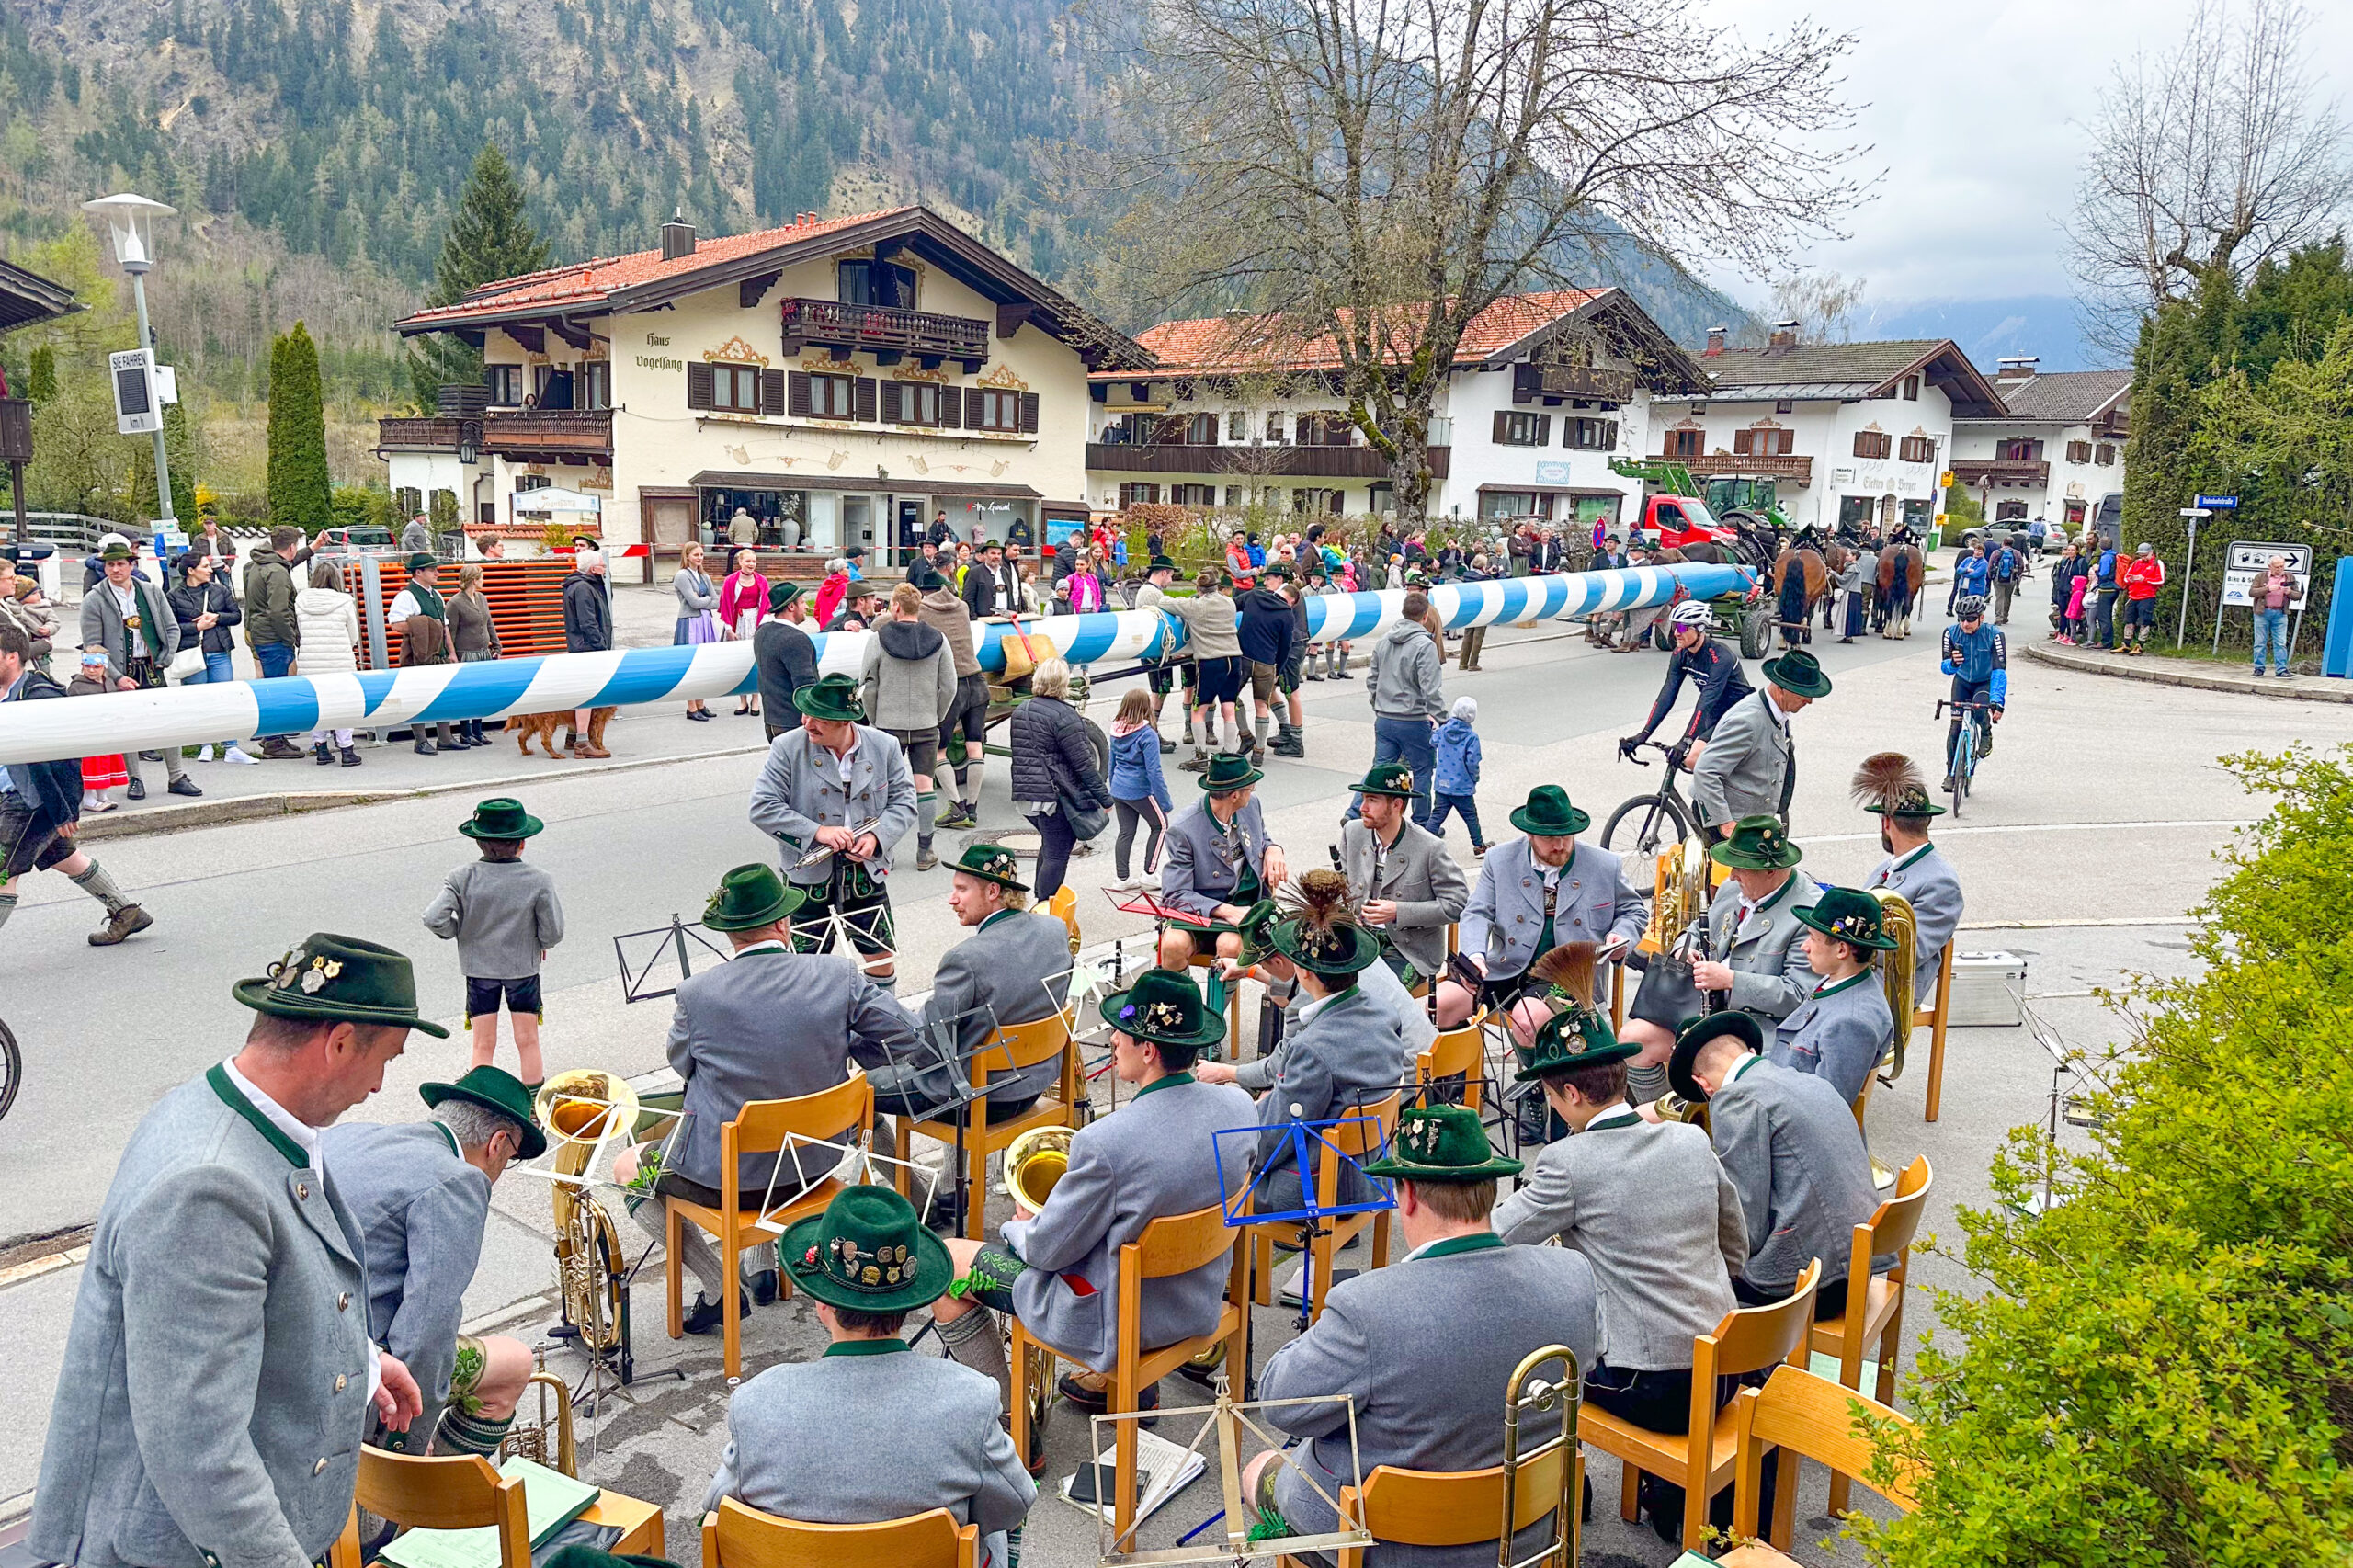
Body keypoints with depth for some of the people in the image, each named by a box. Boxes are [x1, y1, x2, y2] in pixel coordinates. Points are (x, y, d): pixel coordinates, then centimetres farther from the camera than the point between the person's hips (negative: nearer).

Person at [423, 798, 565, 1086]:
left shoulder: (461, 878, -12)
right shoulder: (539, 881, -16)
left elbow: (434, 919, -20)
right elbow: (553, 933, -13)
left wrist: (457, 931, 0)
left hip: (478, 967, 1)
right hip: (523, 967, -1)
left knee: (483, 1045, 10)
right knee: (527, 1041, 12)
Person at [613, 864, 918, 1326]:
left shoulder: (697, 993, -17)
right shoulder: (839, 977, -14)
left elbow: (681, 1063, 2)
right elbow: (901, 1044, -6)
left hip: (723, 1175, -3)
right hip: (815, 1163, 3)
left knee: (626, 1169, 24)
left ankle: (720, 1287, 13)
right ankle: (768, 1268, 37)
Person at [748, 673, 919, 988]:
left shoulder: (885, 747, -3)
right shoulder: (787, 748, -9)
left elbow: (903, 800, 2)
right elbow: (762, 808, -11)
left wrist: (877, 837, -16)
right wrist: (816, 832, -20)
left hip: (867, 876, 2)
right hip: (809, 877, -2)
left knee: (882, 958, 13)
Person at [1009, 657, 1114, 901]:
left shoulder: (1020, 711, 12)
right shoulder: (1063, 715, -14)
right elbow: (1082, 762, -15)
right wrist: (1105, 797, -10)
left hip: (1025, 796, 8)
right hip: (1055, 796, -8)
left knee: (1049, 847, 23)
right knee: (1056, 855, -2)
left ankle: (1040, 902, 30)